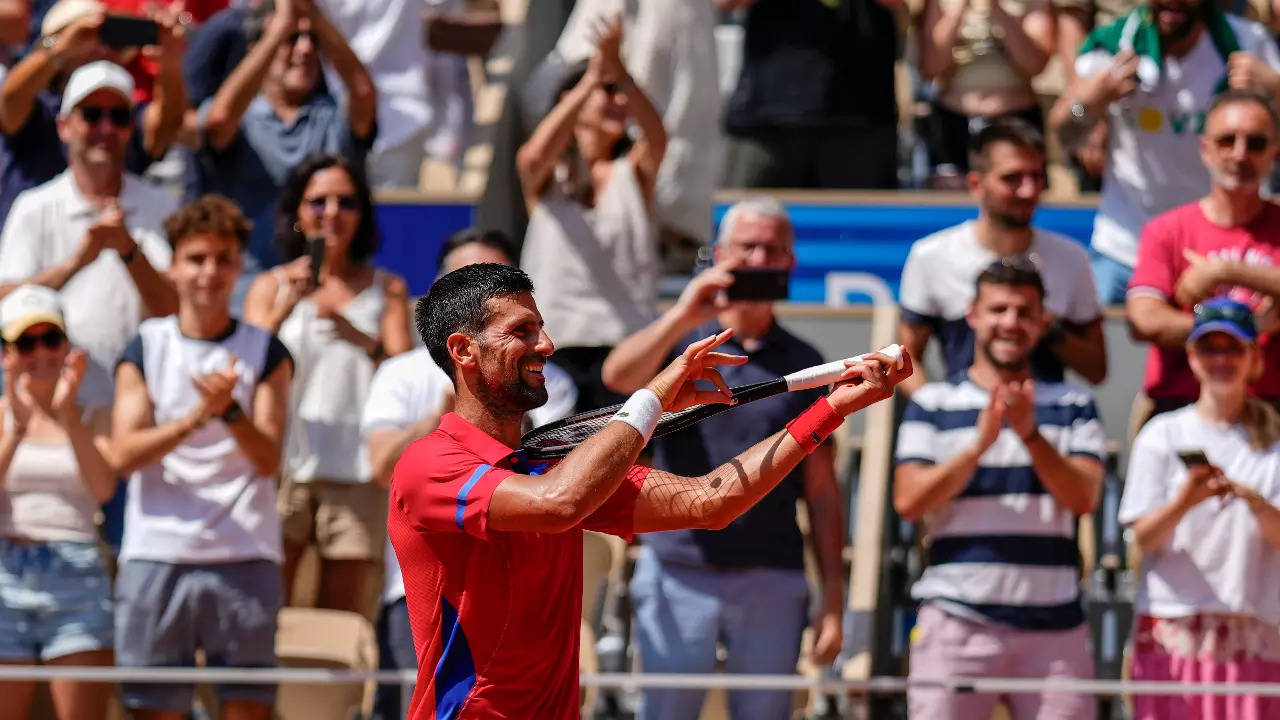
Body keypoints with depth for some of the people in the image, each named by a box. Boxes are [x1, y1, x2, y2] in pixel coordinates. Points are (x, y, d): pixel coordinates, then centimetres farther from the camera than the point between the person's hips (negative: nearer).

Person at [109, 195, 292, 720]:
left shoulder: (266, 352, 6)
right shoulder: (144, 349, 8)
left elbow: (268, 460, -3)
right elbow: (124, 454, -3)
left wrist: (230, 409, -22)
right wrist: (196, 417, -17)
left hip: (245, 558, 0)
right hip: (156, 556, 0)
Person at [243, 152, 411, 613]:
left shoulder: (385, 289, 11)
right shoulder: (271, 287, 9)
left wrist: (357, 336, -19)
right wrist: (286, 307, -18)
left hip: (356, 474, 1)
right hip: (283, 466, -1)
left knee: (342, 624, 1)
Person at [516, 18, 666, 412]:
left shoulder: (632, 173, 8)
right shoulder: (547, 177, 5)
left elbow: (656, 137, -13)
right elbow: (535, 157, -18)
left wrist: (618, 68, -30)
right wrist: (593, 77, -26)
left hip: (624, 341, 1)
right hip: (555, 339, -1)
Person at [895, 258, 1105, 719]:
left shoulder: (1072, 407, 12)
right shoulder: (933, 405, 8)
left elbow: (1084, 498, -3)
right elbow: (909, 502, -5)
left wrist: (1031, 435, -18)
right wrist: (980, 444, -17)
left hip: (1054, 626, 1)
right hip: (957, 622, -1)